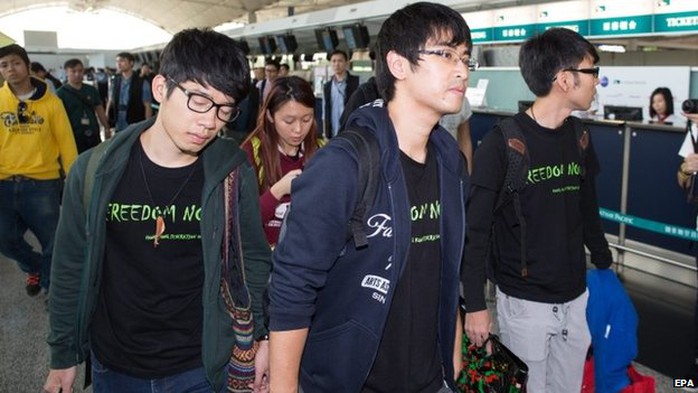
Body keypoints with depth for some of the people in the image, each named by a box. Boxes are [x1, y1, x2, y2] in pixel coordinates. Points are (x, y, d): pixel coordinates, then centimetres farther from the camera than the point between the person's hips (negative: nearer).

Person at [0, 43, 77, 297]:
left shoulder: (50, 102, -3)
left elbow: (66, 142, -2)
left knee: (52, 240, 6)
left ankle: (52, 288, 28)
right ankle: (35, 267, 37)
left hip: (42, 183, -2)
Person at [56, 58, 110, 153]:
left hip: (93, 136, 4)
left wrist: (106, 128, 10)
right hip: (73, 138, -4)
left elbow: (99, 110, 14)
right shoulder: (61, 93, -5)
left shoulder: (91, 90, 8)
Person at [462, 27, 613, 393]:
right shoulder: (501, 143, -16)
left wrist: (605, 266, 19)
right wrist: (475, 304, -14)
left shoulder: (579, 136, 4)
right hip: (524, 302, -6)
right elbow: (476, 229, -14)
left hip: (576, 297, 6)